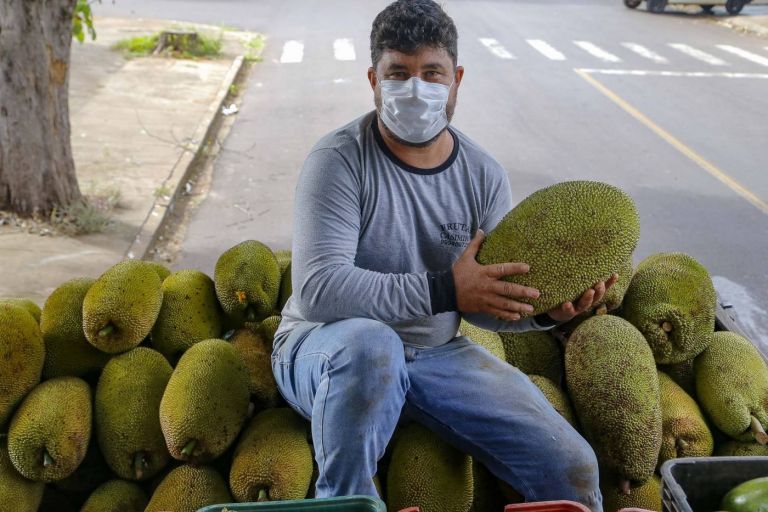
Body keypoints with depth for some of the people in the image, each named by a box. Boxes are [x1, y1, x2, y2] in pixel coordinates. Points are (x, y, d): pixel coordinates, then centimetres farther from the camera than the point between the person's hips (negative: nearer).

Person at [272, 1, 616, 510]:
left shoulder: (484, 175, -1)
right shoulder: (341, 160, -15)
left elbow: (487, 303, 3)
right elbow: (317, 289, -26)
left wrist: (543, 307, -19)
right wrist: (444, 291, -32)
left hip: (438, 353, 4)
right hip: (326, 347, -3)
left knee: (571, 468, -12)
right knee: (369, 344, -41)